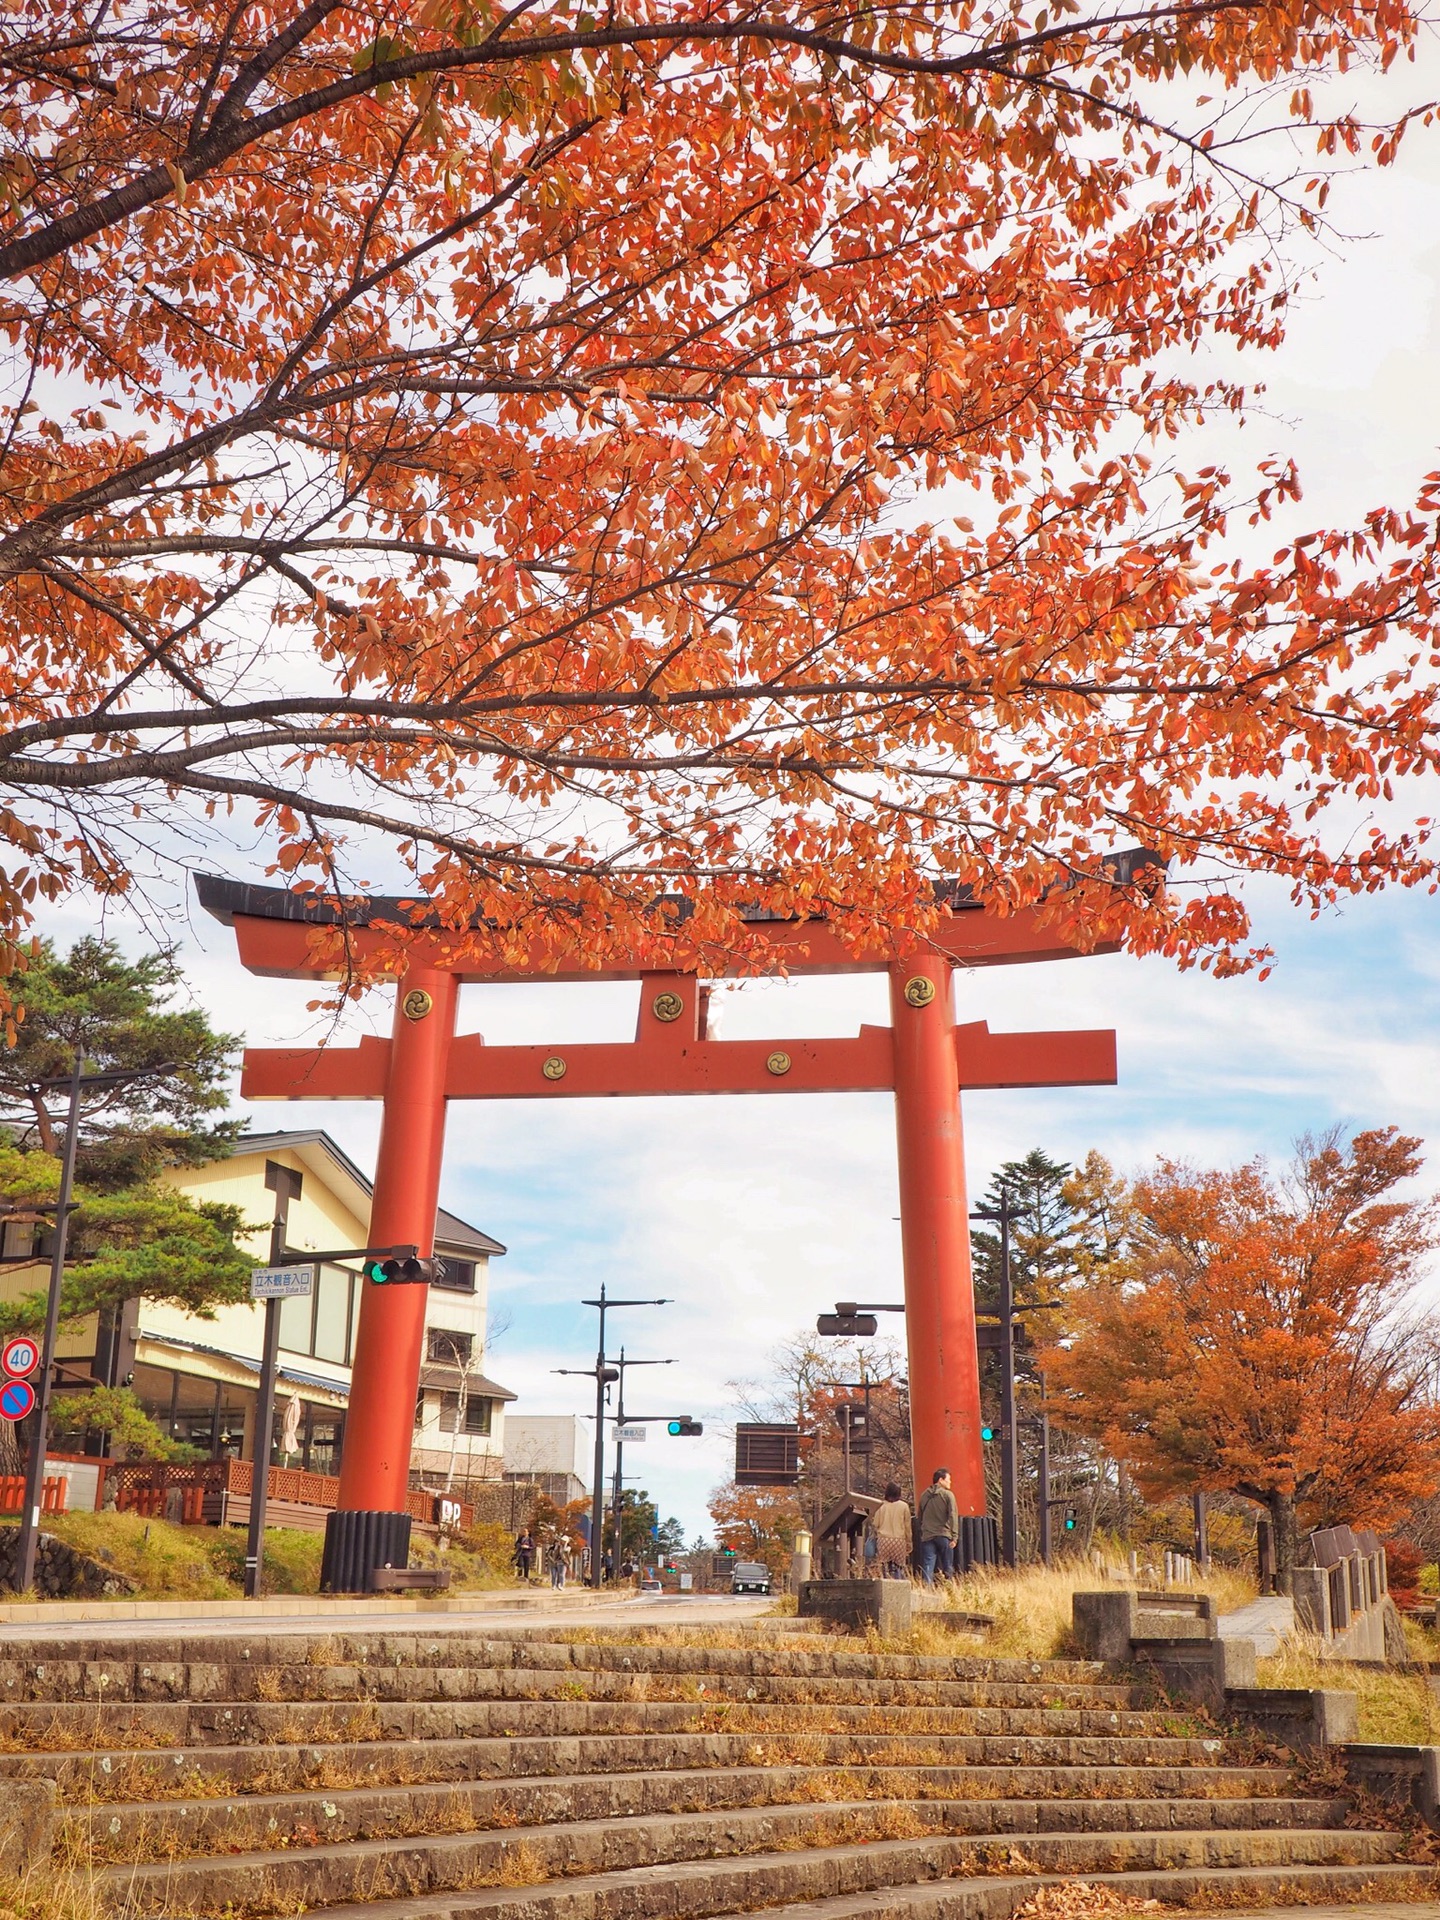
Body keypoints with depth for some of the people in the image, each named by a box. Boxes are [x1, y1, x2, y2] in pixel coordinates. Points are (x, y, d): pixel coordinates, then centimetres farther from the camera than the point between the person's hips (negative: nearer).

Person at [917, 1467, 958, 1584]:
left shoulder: (925, 1495, 12)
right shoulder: (948, 1495, -2)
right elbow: (953, 1516, -9)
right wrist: (954, 1537, -10)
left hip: (927, 1536, 3)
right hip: (944, 1535, -3)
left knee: (927, 1567, 0)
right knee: (947, 1568, 7)